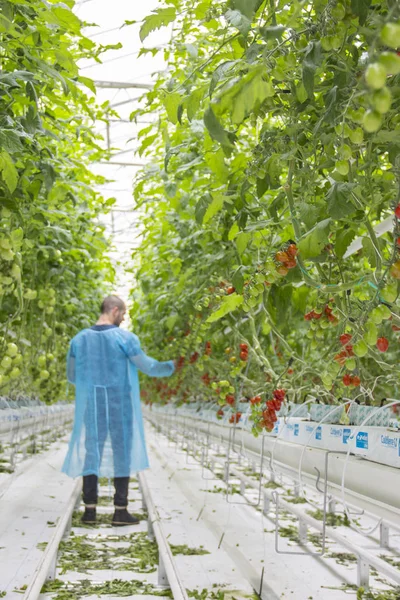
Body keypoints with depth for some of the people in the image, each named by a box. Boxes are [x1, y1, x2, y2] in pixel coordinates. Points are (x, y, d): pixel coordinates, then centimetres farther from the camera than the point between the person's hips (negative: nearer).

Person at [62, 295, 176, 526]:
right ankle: (121, 511, 5)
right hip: (120, 406, -4)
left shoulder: (79, 339, 4)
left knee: (91, 453, 10)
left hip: (90, 407, 4)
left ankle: (90, 509, 10)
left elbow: (71, 376, 10)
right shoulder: (125, 338, -9)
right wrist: (172, 366, 13)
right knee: (122, 454, 5)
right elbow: (148, 367, -4)